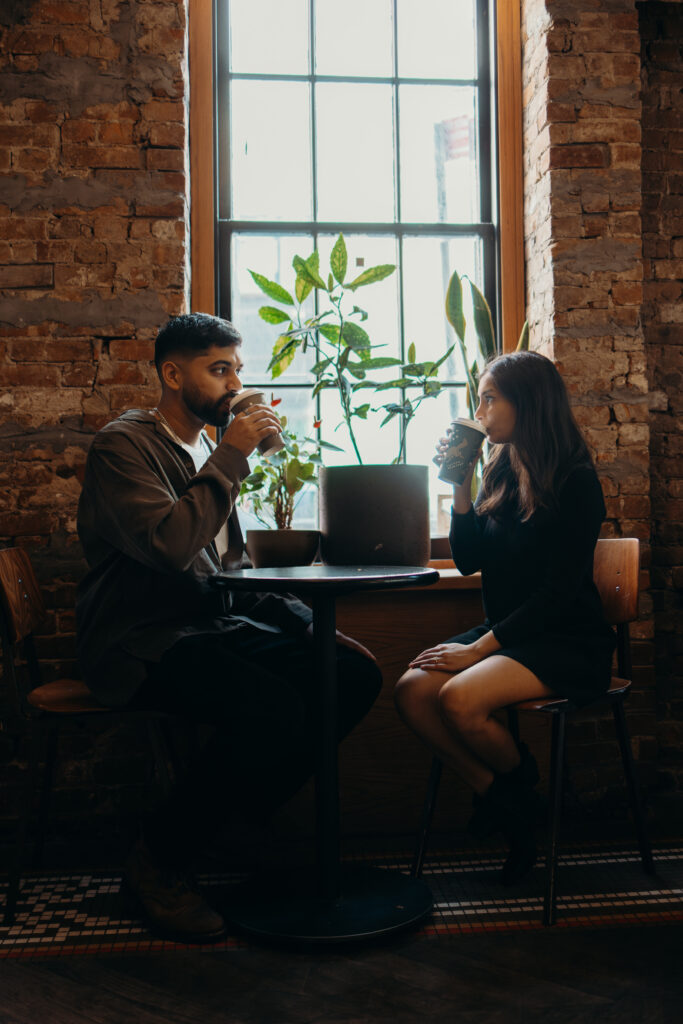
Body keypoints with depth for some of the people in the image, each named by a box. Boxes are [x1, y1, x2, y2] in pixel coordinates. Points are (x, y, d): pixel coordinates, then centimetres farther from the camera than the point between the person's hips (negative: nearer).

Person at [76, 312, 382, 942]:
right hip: (145, 643, -8)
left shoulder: (208, 450, 18)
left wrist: (306, 624, 6)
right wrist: (232, 456, -16)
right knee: (274, 712, -30)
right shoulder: (123, 445, -7)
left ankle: (233, 822, 4)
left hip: (214, 624, 8)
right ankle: (160, 860, -7)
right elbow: (169, 545, -25)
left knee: (356, 673, -9)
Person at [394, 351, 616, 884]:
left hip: (567, 643, -7)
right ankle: (500, 799, -2)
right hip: (505, 634, 7)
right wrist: (461, 485, -1)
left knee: (461, 698, -29)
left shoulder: (576, 481, -12)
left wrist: (479, 648, -20)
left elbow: (559, 591, -17)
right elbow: (469, 559, 10)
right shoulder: (502, 471, 9)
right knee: (413, 690, -16)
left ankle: (523, 789, 2)